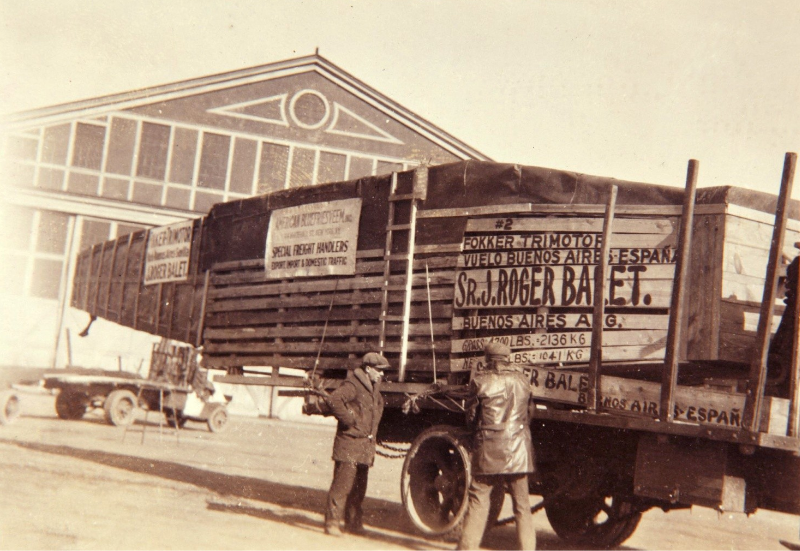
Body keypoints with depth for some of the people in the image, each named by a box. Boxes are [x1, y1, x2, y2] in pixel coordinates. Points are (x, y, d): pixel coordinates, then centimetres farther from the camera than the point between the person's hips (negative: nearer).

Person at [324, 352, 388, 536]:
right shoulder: (353, 385, -12)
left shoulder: (374, 388, 17)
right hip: (349, 443, -8)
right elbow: (334, 400, -28)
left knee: (359, 487, 13)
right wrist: (348, 419, -21)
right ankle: (332, 522, -4)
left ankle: (353, 522, 22)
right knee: (343, 484, -8)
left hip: (366, 446, 8)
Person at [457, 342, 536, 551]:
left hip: (489, 449, -3)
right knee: (522, 504, 10)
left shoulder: (480, 381, -6)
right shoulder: (522, 379, 4)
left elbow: (471, 417, 1)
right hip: (518, 450, 3)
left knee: (478, 500, 3)